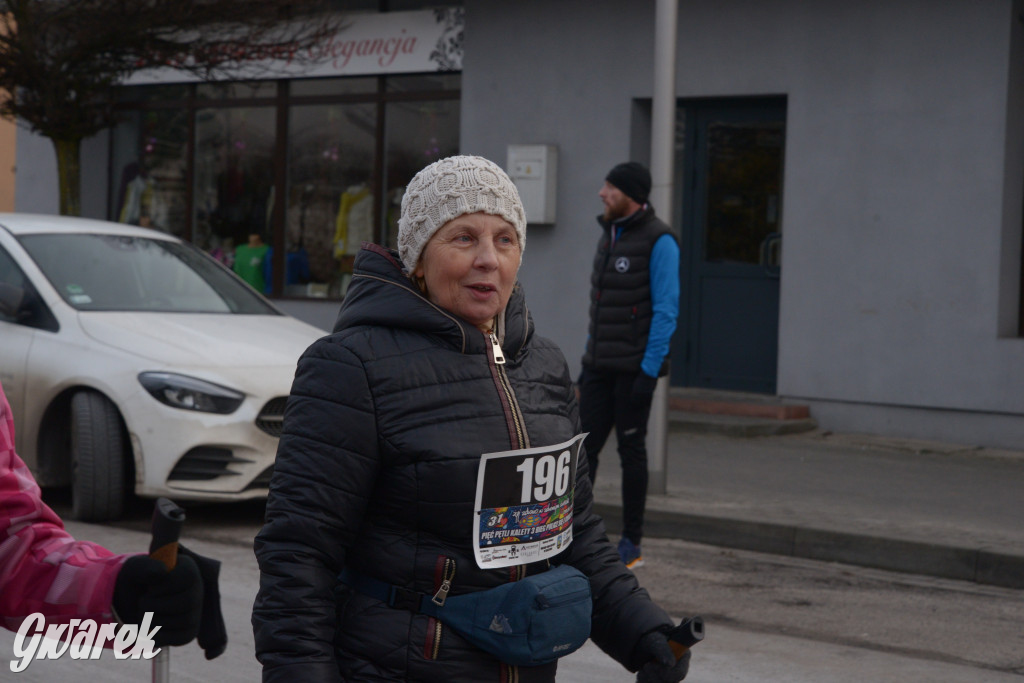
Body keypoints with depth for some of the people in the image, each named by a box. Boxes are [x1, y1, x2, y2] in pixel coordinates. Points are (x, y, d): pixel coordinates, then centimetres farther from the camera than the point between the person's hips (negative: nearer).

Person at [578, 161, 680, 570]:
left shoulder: (658, 241, -12)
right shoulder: (609, 235, 14)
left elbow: (666, 310, -16)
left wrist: (649, 370, -20)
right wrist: (589, 362, 18)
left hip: (635, 367, -7)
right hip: (600, 366, 7)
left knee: (631, 450, 0)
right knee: (584, 445, 2)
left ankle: (631, 546, 9)